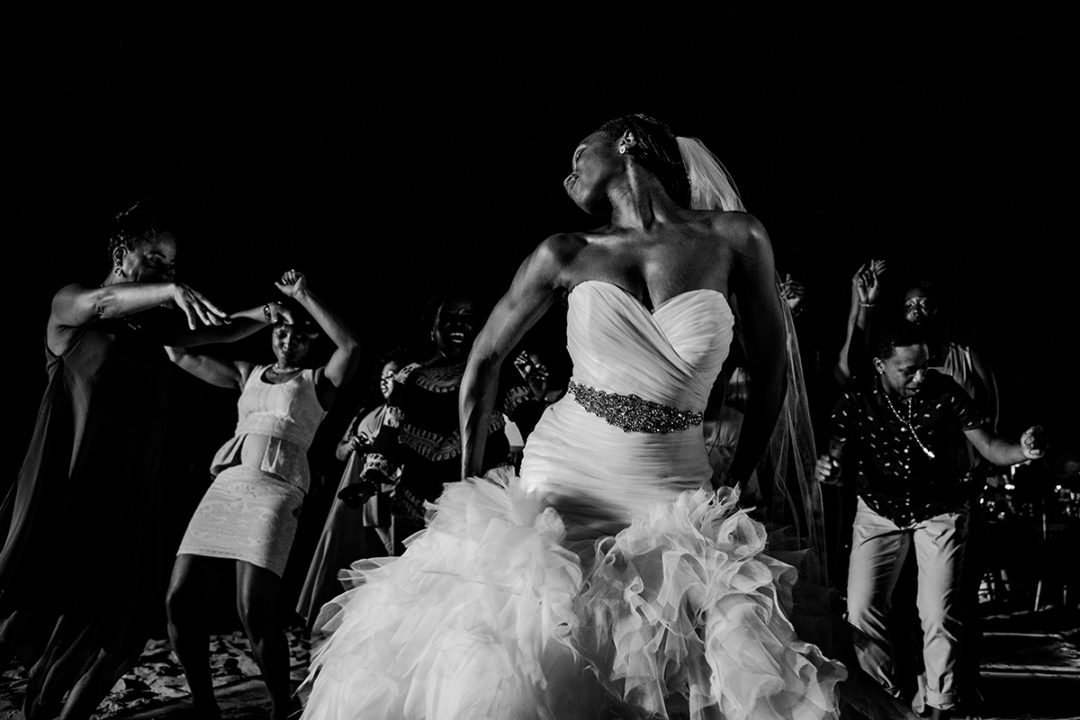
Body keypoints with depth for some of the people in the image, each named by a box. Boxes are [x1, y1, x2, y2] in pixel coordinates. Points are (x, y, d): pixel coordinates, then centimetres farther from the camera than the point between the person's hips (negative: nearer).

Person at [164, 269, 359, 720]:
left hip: (276, 488, -5)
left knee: (254, 611, -18)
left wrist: (304, 296, -1)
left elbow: (349, 346, -5)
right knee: (179, 601, -4)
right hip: (226, 484, 5)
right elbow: (180, 354, 23)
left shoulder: (317, 381, 13)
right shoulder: (247, 374, 24)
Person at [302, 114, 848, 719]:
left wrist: (737, 488, 9)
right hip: (560, 486, 1)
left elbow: (771, 374, 7)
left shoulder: (735, 237, -2)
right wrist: (471, 484, 11)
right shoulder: (567, 254, 3)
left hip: (674, 505, -1)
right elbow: (486, 357, 13)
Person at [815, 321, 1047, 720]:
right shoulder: (855, 403, -15)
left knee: (939, 615, -8)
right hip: (879, 513, 1)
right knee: (861, 611, -3)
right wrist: (828, 470, -37)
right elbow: (840, 463, -12)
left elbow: (988, 446, -14)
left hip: (940, 512, -1)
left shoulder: (945, 392, -16)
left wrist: (1021, 451, -36)